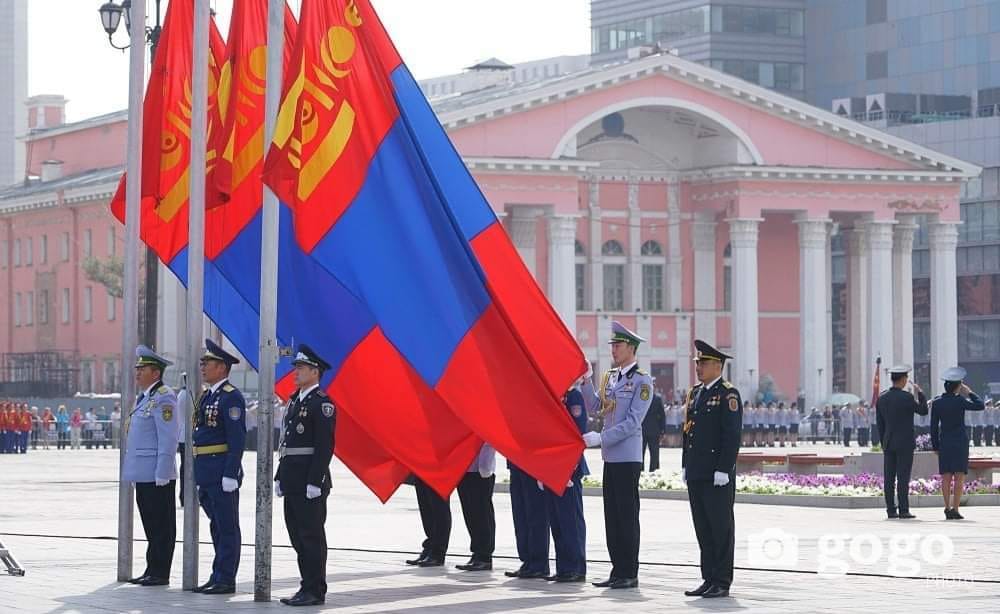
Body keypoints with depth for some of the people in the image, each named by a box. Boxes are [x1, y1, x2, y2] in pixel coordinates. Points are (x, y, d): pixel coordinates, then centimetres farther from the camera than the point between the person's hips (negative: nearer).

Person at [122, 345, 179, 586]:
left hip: (157, 474, -10)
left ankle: (160, 573, -1)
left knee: (161, 525, -4)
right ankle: (152, 570, 18)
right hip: (144, 474, 10)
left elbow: (168, 439, -18)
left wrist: (161, 475, -21)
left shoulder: (163, 398, -13)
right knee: (150, 524, 13)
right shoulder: (144, 397, 17)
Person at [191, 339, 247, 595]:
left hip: (222, 473, -9)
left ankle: (226, 580, -1)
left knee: (227, 527, -4)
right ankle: (218, 577, 19)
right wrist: (198, 475, 20)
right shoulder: (207, 396, 17)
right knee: (216, 526, 13)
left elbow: (237, 439, -18)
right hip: (205, 473, 9)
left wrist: (230, 475, -21)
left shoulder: (231, 397, -12)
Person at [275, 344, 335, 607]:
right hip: (292, 479, 9)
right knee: (297, 534, 11)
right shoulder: (294, 401, 17)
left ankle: (315, 591, -1)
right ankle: (308, 587, 17)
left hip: (311, 480, -9)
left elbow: (325, 445, -16)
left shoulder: (321, 403, -11)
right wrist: (280, 476, 16)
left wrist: (315, 482, -20)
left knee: (311, 535, -5)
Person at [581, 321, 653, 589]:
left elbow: (633, 422, -16)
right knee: (612, 516, 9)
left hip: (628, 457, -7)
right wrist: (585, 380, 1)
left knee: (627, 516, -3)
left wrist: (600, 438, -19)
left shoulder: (642, 381, -10)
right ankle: (618, 571, 15)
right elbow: (593, 406, 13)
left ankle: (629, 574, 1)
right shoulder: (609, 377, 13)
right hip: (610, 456, 7)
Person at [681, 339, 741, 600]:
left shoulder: (728, 395, -8)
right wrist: (685, 466, 15)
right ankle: (709, 579, 15)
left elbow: (732, 436, -14)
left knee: (721, 527, -3)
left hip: (718, 476, -8)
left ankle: (722, 582, 0)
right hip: (696, 475, 8)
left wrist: (723, 470, -18)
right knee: (703, 529, 10)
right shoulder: (695, 393, 16)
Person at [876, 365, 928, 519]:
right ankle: (903, 511, -7)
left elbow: (880, 424, 11)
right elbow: (923, 410, 1)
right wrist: (920, 393, 10)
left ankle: (891, 510, 5)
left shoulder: (882, 398, 6)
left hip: (888, 443, 5)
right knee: (903, 477, -6)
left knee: (889, 478, 5)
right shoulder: (906, 397, -12)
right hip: (905, 443, -5)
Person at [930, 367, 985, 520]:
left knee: (946, 477, 7)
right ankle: (955, 509, -8)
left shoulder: (936, 403, 0)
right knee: (959, 477, -2)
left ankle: (947, 508, 5)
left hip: (944, 443, 4)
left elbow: (933, 427, 3)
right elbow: (980, 406, -3)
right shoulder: (959, 401, -12)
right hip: (960, 442, -3)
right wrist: (969, 393, 4)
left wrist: (935, 446, 10)